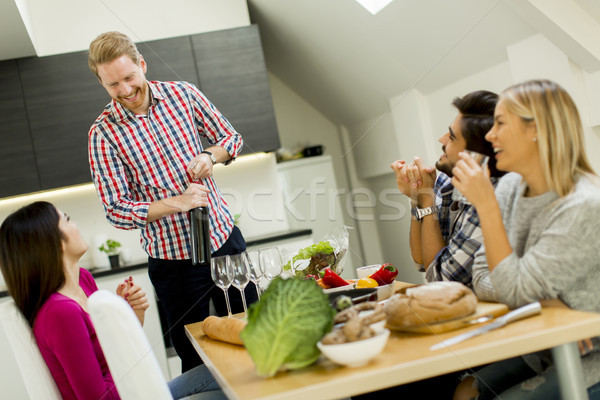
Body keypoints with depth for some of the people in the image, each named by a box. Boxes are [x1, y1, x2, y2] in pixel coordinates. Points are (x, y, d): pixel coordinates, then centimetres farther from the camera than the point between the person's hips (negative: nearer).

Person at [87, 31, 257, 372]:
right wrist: (177, 202, -23)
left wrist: (209, 156, -12)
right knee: (195, 360, 9)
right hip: (173, 259, -3)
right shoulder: (104, 133, -10)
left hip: (225, 238, 3)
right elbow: (117, 210, -12)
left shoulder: (182, 94, -1)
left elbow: (231, 138, 10)